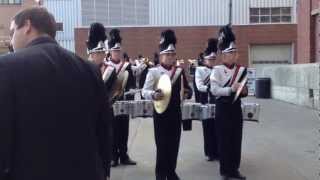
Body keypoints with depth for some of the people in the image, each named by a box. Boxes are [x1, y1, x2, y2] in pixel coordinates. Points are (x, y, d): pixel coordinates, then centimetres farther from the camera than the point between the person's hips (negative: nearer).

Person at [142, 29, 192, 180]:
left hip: (175, 112, 4)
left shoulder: (180, 71, 6)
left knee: (174, 143, 10)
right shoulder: (153, 71, -6)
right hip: (161, 111, -4)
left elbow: (187, 89, 10)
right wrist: (154, 94, -33)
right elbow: (144, 91, -12)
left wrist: (187, 93, -14)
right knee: (162, 144, 1)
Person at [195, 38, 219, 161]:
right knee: (208, 128, 5)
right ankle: (210, 152, 15)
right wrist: (210, 88, -27)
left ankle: (218, 152, 12)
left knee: (217, 128, 3)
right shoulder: (199, 70, 2)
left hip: (217, 103, 1)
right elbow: (199, 86, -11)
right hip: (205, 103, -1)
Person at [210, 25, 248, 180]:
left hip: (236, 107, 5)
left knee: (236, 139, 8)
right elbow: (214, 90, -18)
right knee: (224, 140, 1)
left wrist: (244, 91, -10)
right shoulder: (217, 70, -8)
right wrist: (231, 89, -30)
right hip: (223, 108, -5)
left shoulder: (241, 70, 6)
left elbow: (244, 91, 13)